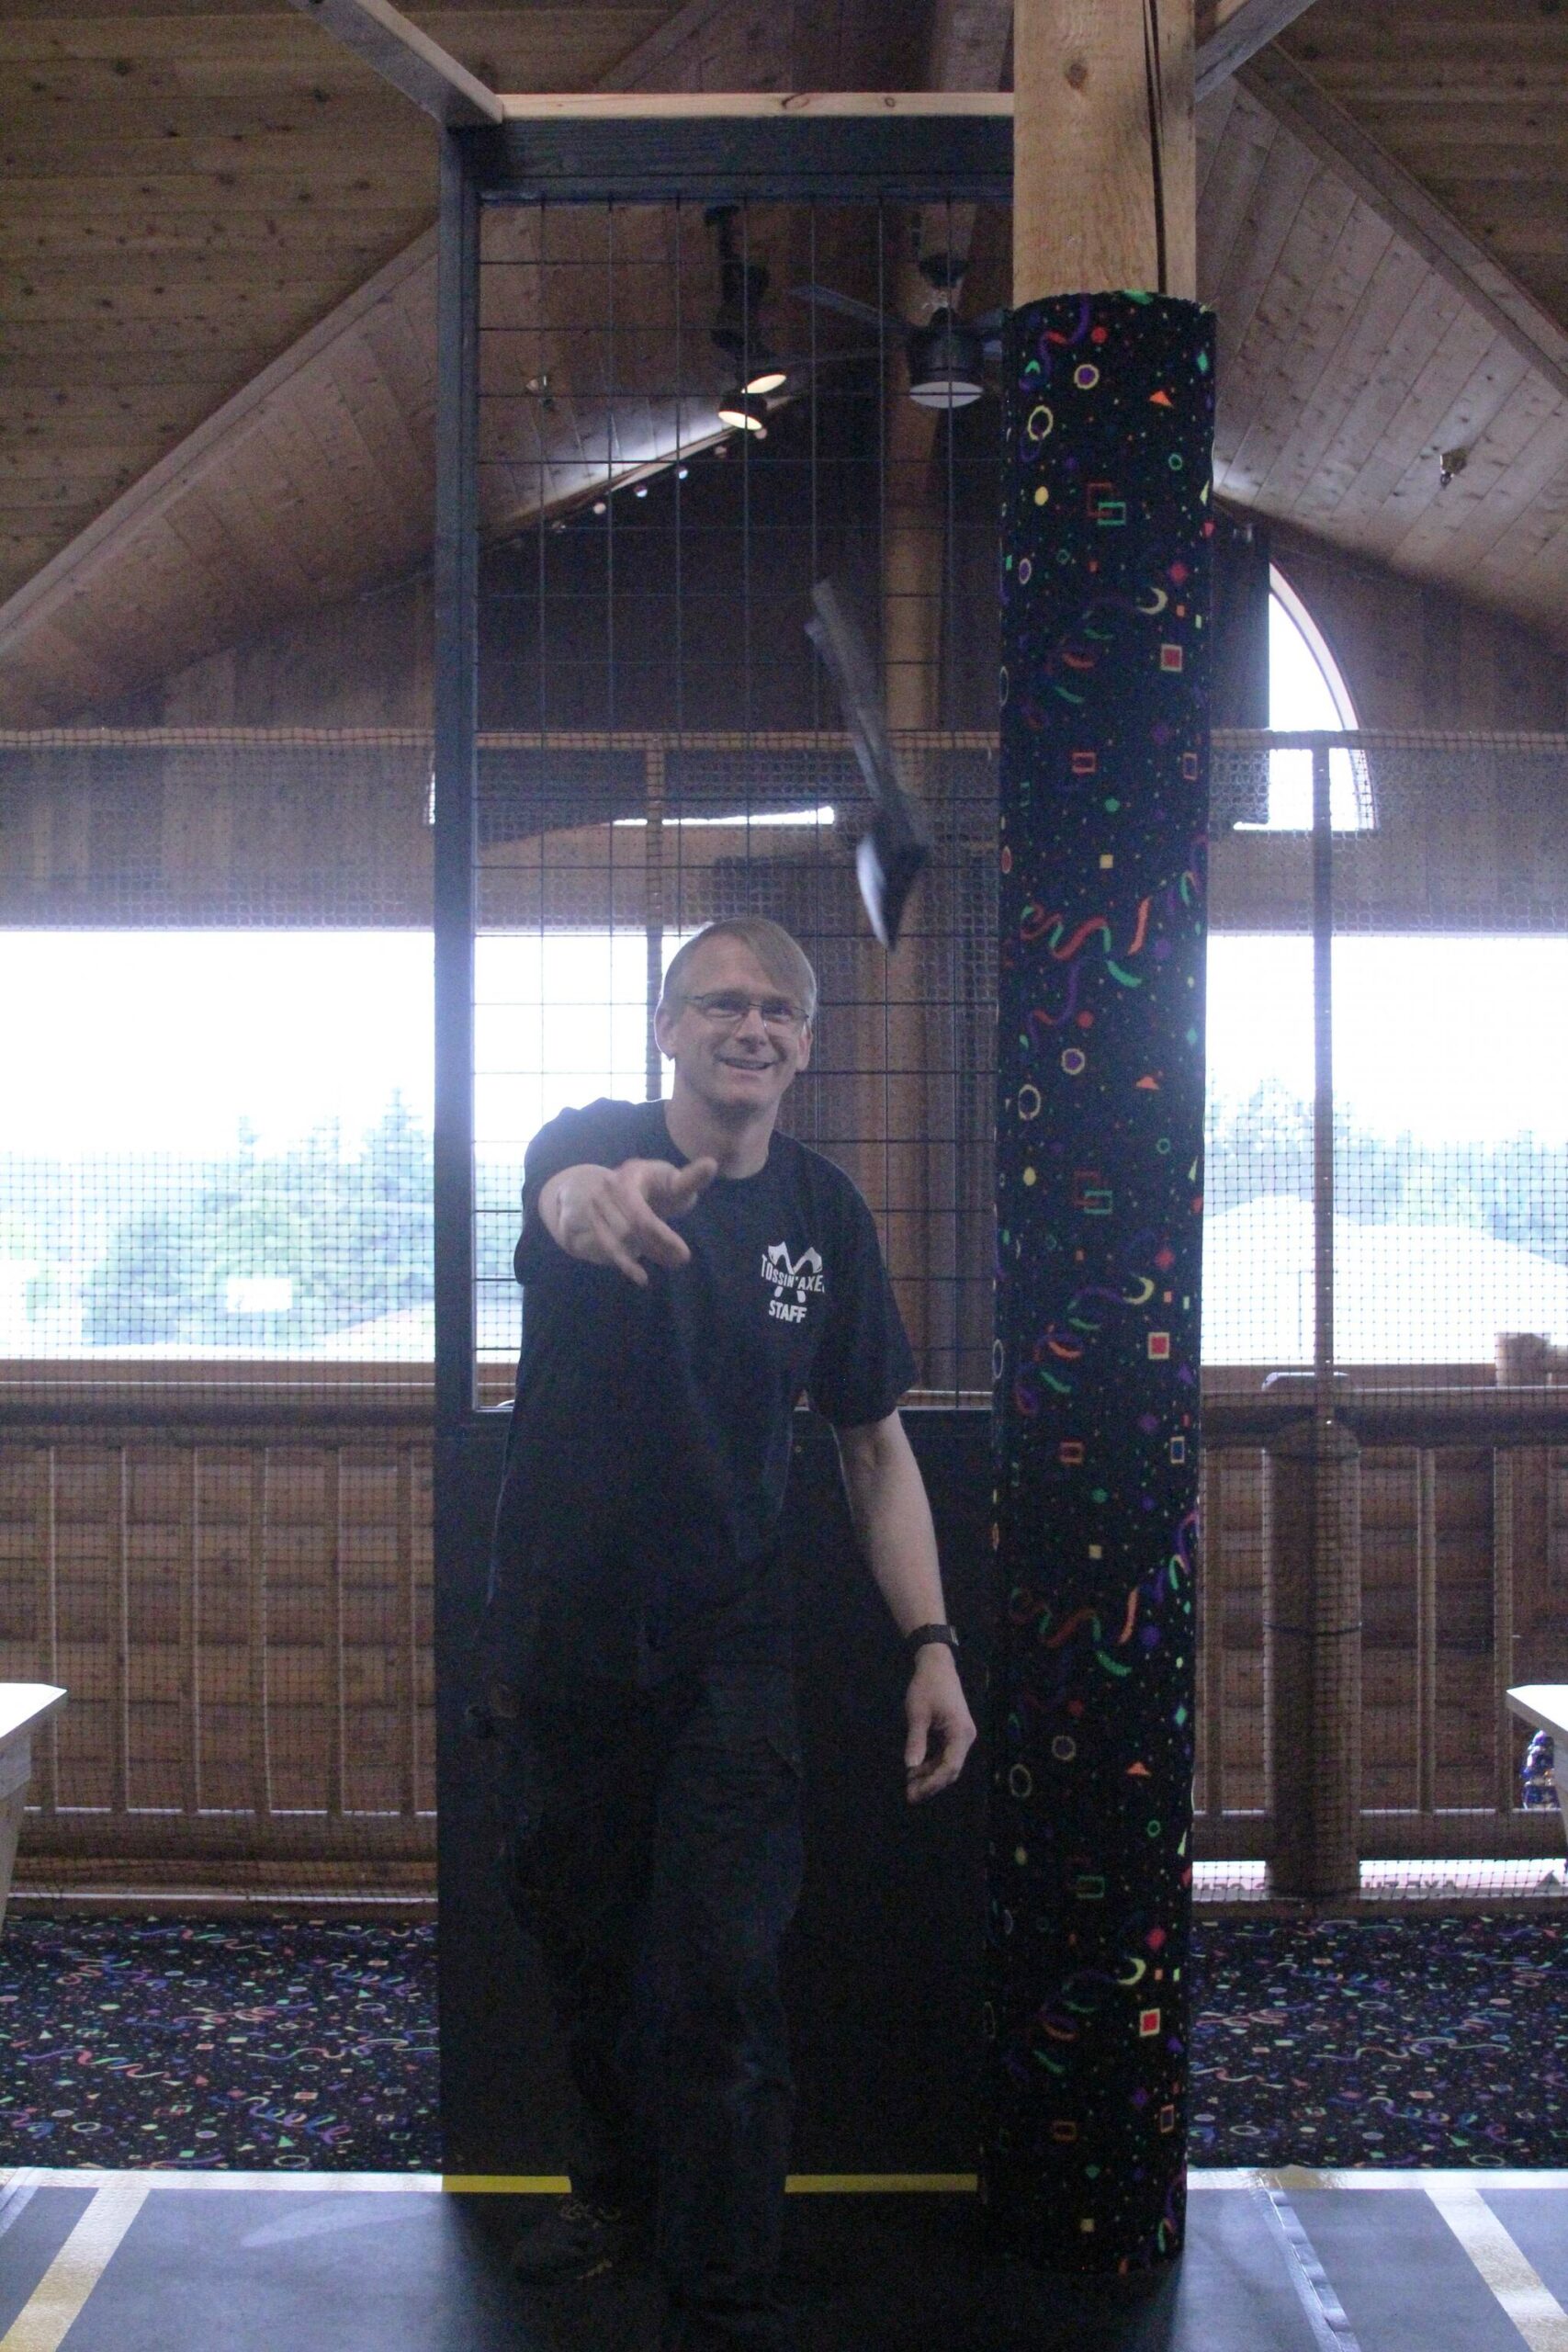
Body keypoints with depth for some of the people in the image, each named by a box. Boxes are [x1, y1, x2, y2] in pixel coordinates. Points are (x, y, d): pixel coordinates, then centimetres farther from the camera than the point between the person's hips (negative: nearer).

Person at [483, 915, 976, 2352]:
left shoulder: (824, 1211, -1)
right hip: (560, 1634, 0)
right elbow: (561, 1188, -37)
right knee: (579, 1940, 17)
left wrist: (932, 1644, -5)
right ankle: (623, 2186, 42)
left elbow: (876, 1443, 4)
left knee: (720, 1982, -6)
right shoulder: (600, 1144, -9)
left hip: (728, 1647, 0)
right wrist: (592, 1196, -63)